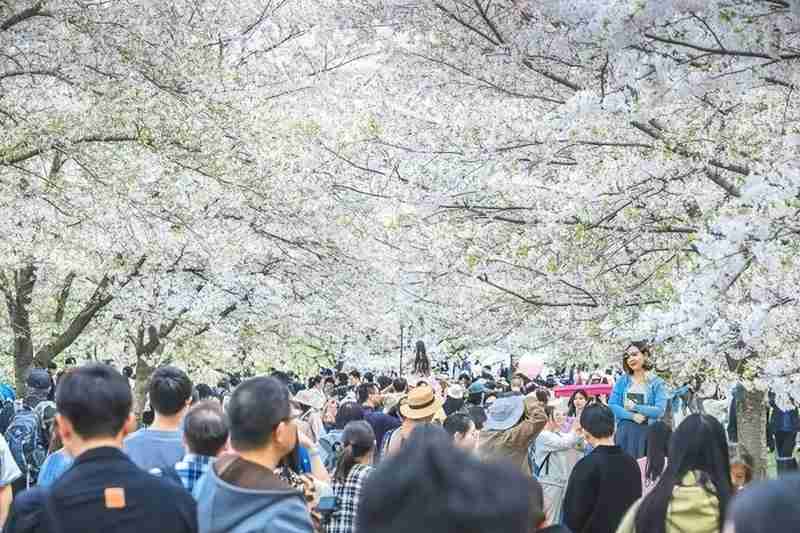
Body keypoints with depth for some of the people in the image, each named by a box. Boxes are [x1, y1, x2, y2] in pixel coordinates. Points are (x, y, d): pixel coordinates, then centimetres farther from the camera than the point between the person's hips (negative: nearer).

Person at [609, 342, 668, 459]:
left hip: (647, 432, -2)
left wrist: (634, 407, -6)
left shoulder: (657, 383, 1)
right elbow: (612, 406, -1)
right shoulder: (622, 381, 9)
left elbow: (659, 411, -10)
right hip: (624, 432, 2)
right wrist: (632, 416, -14)